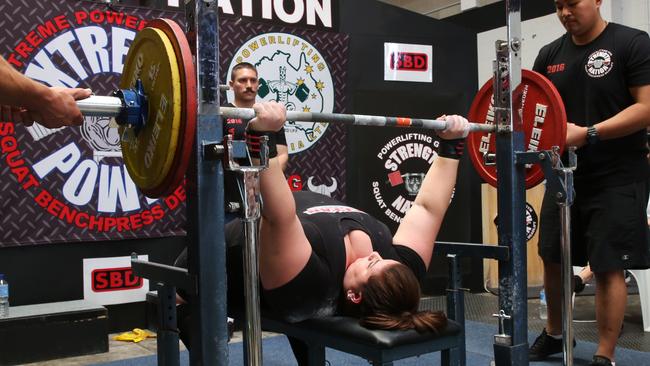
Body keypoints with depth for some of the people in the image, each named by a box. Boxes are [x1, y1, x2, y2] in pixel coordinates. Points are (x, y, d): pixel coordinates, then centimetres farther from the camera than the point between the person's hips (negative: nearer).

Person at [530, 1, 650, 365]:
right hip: (565, 174, 6)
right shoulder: (550, 54, 9)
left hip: (618, 178, -5)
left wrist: (588, 133, -25)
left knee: (609, 267, -3)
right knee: (553, 258, 13)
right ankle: (554, 334, 33)